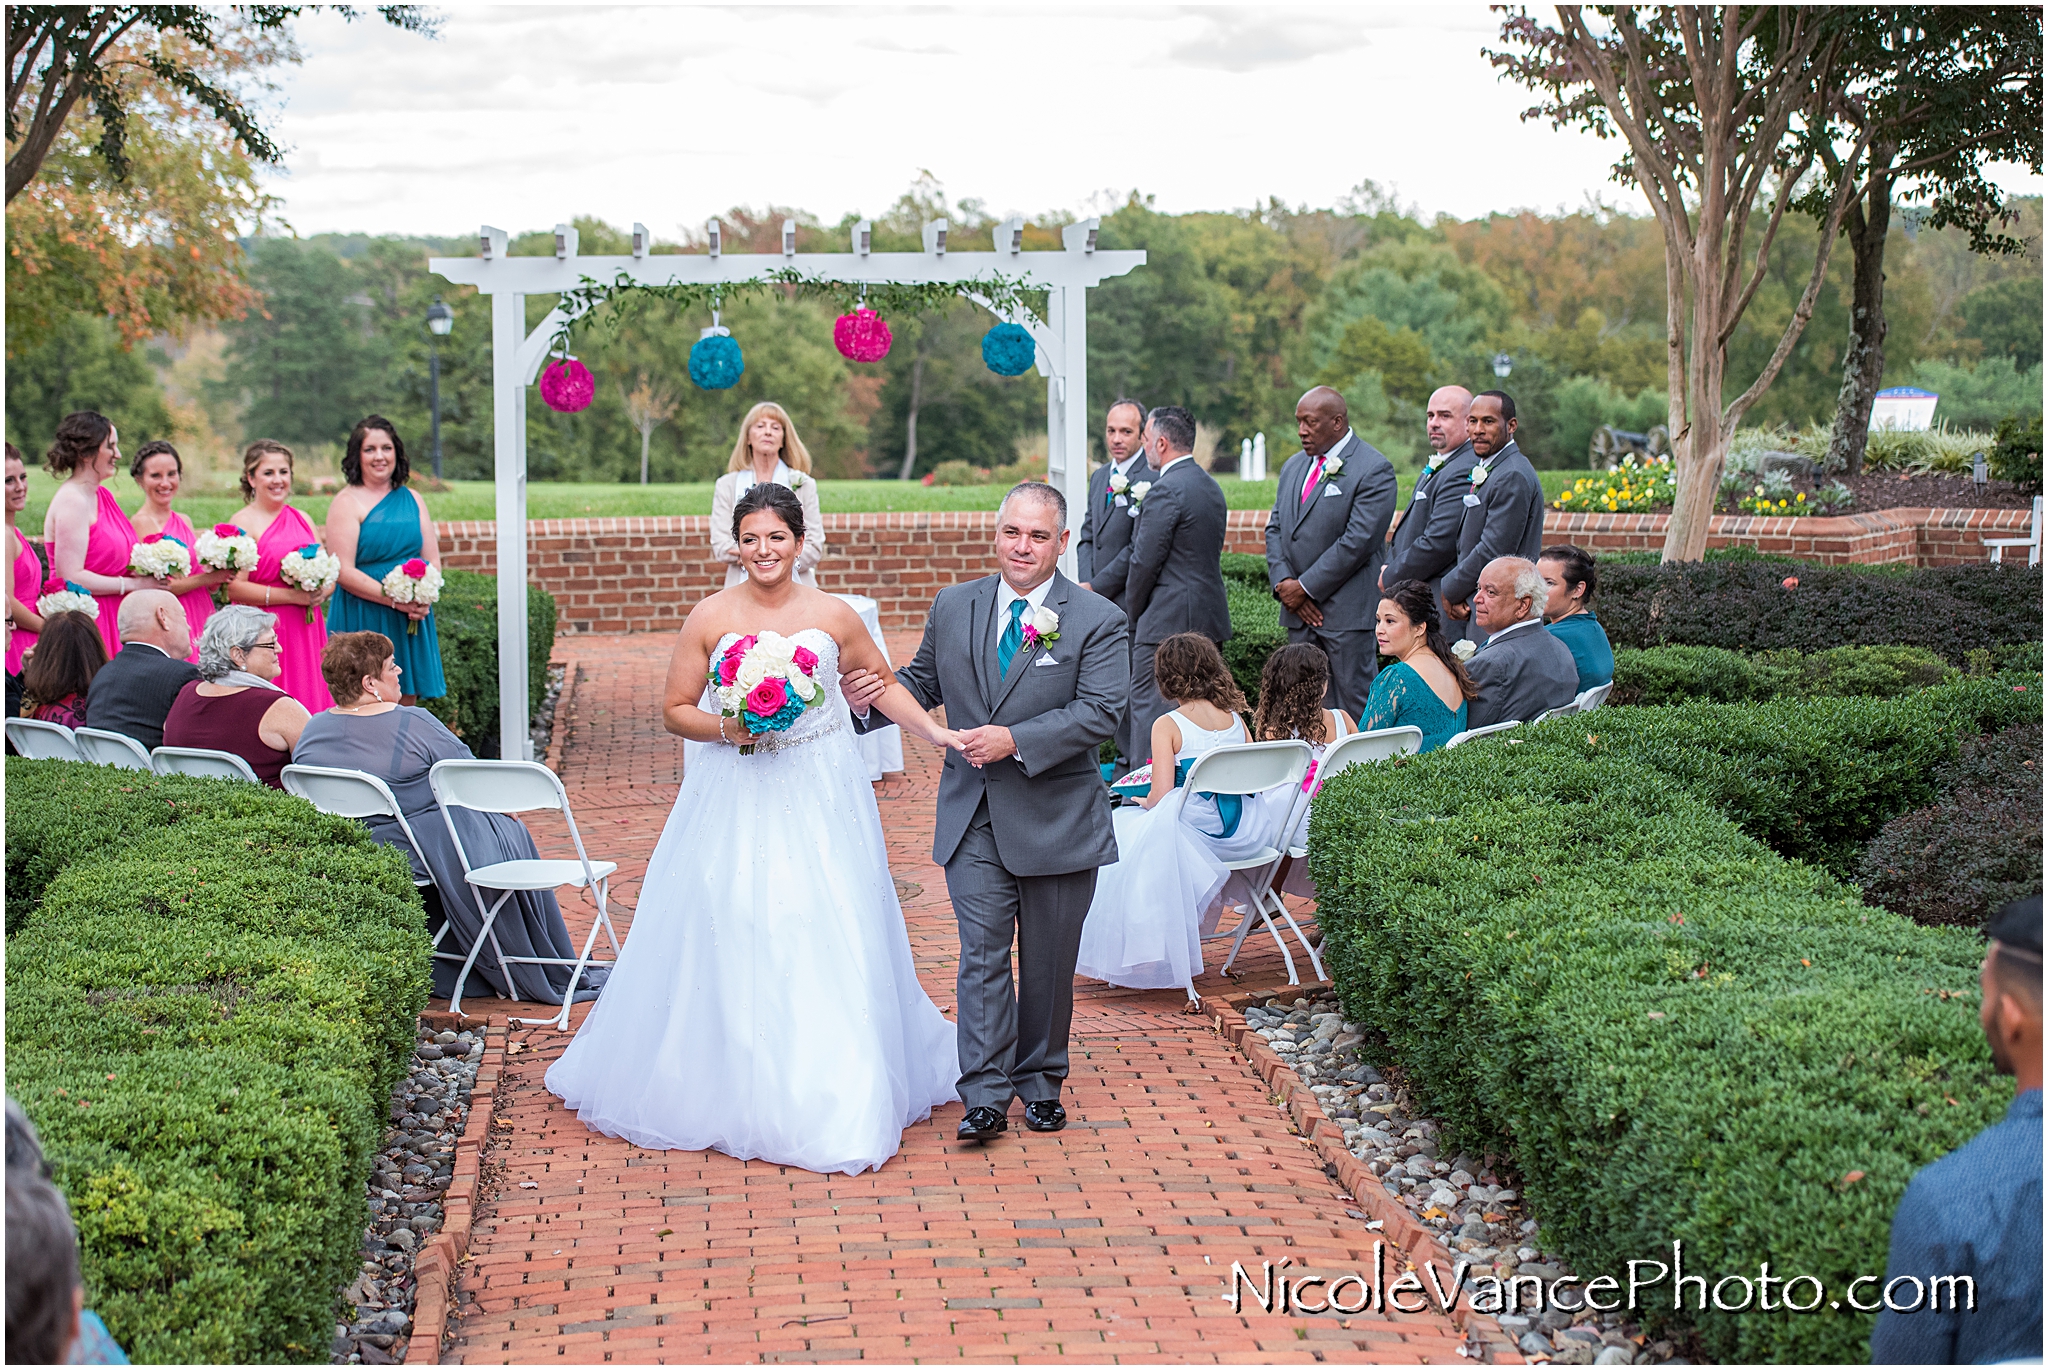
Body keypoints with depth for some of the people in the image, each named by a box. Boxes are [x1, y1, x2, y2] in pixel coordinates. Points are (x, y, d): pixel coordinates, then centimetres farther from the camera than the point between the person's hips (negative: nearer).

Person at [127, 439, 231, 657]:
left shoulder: (184, 521, 13)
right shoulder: (140, 523, -8)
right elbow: (153, 588, -16)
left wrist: (219, 577, -3)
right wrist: (207, 578, -12)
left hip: (201, 619, 7)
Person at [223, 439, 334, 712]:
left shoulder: (301, 519, 15)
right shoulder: (243, 522, -4)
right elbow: (234, 587, -13)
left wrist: (321, 592, -5)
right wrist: (292, 596, -15)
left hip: (307, 634, 6)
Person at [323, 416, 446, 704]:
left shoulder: (412, 499, 12)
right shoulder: (347, 502, -5)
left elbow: (432, 559, 11)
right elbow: (344, 572, -12)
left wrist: (424, 598, -9)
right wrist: (394, 599, -19)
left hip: (412, 618, 5)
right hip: (363, 618, -5)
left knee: (407, 702, 6)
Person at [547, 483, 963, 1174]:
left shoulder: (834, 615, 0)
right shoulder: (711, 618, -3)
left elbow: (879, 684, 12)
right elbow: (675, 709, 3)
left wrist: (938, 732, 3)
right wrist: (722, 728, -14)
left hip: (821, 800, 1)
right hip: (735, 799, 0)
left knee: (826, 942, 2)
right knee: (727, 935, 0)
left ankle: (833, 1101, 13)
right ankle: (730, 1093, 13)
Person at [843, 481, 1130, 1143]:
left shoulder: (1098, 620, -7)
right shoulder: (953, 607, 6)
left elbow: (1100, 712, -15)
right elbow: (921, 683, 15)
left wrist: (1016, 740, -24)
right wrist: (870, 698, -6)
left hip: (1056, 820, -2)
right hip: (972, 819, 2)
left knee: (1048, 962, 10)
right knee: (982, 953, -4)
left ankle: (1039, 1081, 27)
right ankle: (985, 1095, -2)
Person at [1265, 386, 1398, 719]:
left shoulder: (1374, 470, -9)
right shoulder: (1294, 466, 16)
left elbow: (1358, 541, -16)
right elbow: (1275, 528, 14)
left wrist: (1305, 588, -14)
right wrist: (1284, 583, -3)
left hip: (1348, 611, -7)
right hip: (1298, 608, 7)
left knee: (1355, 702, -5)